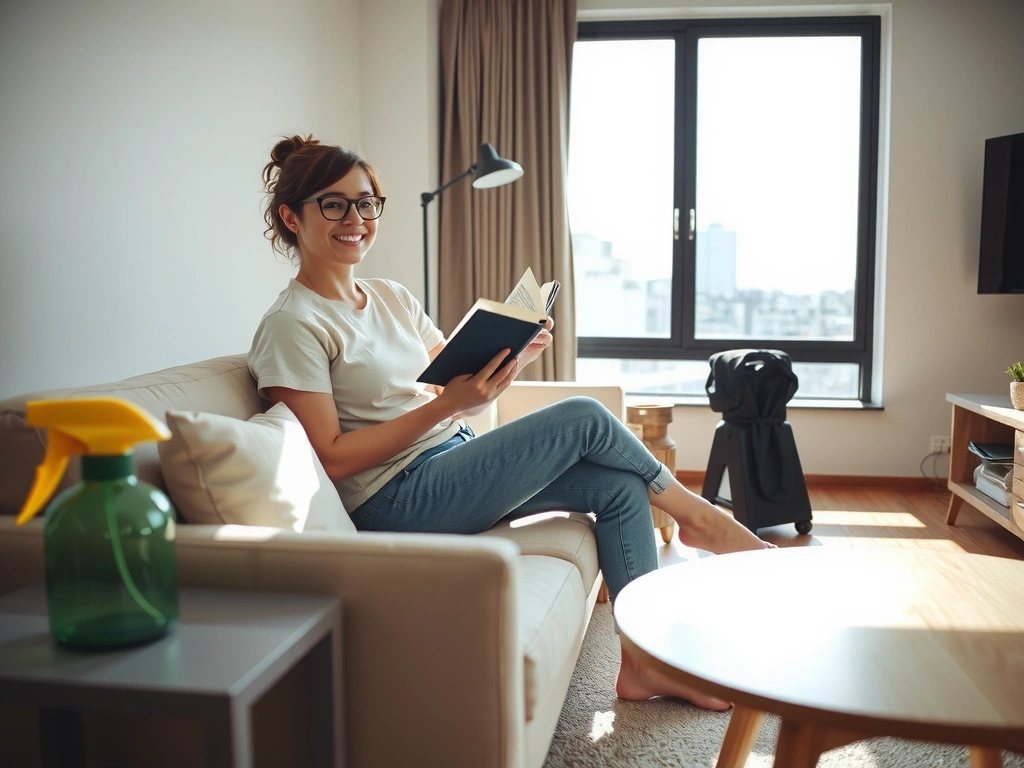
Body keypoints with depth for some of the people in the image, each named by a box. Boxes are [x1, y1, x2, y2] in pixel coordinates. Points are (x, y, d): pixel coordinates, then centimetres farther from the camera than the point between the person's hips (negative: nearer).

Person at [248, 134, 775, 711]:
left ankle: (643, 662, 4)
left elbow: (467, 389, 10)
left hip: (458, 455, 8)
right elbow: (333, 459, -17)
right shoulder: (292, 327, -12)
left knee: (622, 486, -5)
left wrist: (514, 362, -12)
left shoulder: (393, 298, 12)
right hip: (397, 498, -8)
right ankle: (695, 515, 11)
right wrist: (445, 406, -23)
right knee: (584, 418, -14)